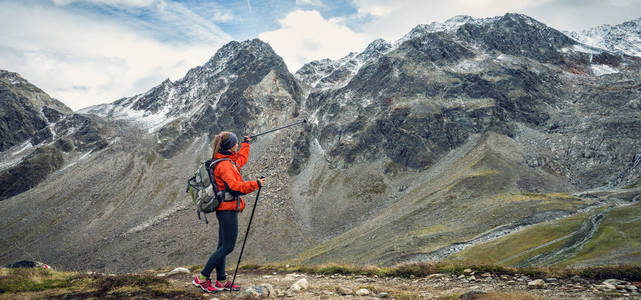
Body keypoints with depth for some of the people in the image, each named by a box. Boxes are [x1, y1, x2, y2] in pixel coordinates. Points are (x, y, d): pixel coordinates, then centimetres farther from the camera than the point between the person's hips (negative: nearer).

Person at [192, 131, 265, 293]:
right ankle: (202, 278, 2)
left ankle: (221, 281, 22)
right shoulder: (224, 165, -18)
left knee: (223, 246, 14)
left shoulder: (230, 161, 12)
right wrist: (256, 184, -27)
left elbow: (241, 160, 33)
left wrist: (246, 143, 44)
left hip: (225, 209, 10)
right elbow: (235, 186, -29)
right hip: (228, 209, -10)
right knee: (228, 247, -5)